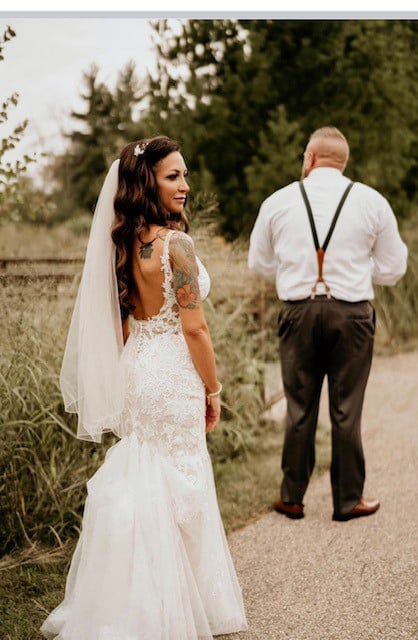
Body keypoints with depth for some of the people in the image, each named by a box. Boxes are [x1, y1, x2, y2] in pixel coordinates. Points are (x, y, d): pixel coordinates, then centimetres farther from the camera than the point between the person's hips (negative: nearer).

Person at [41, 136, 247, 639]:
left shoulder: (123, 241, 6)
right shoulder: (175, 243, -18)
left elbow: (121, 319, 12)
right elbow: (193, 327, -17)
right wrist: (213, 390, -6)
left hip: (134, 371, 8)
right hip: (173, 376, -8)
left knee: (139, 482, 16)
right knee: (178, 490, 3)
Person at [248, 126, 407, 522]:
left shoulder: (278, 202, 2)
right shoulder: (372, 202, 0)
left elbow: (258, 262, 14)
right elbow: (392, 269, 6)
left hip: (298, 312, 1)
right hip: (352, 314, -1)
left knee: (299, 409, 11)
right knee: (346, 411, 7)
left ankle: (291, 498, 20)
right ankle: (348, 500, 18)